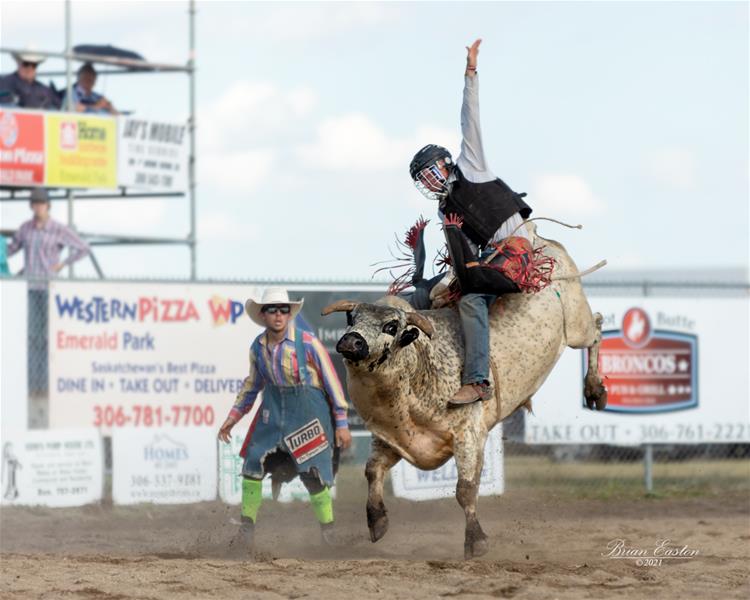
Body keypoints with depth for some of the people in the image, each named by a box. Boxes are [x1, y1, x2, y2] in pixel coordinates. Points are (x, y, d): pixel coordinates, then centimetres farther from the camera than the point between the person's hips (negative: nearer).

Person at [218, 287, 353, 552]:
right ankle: (247, 526, 10)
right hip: (273, 411, 5)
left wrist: (341, 424, -8)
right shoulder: (258, 347, -1)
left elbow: (332, 382, -9)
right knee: (253, 464, -1)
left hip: (309, 415, -5)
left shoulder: (308, 343, -15)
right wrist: (233, 416, 16)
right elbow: (253, 384, 16)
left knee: (313, 476, -7)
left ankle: (328, 532, 11)